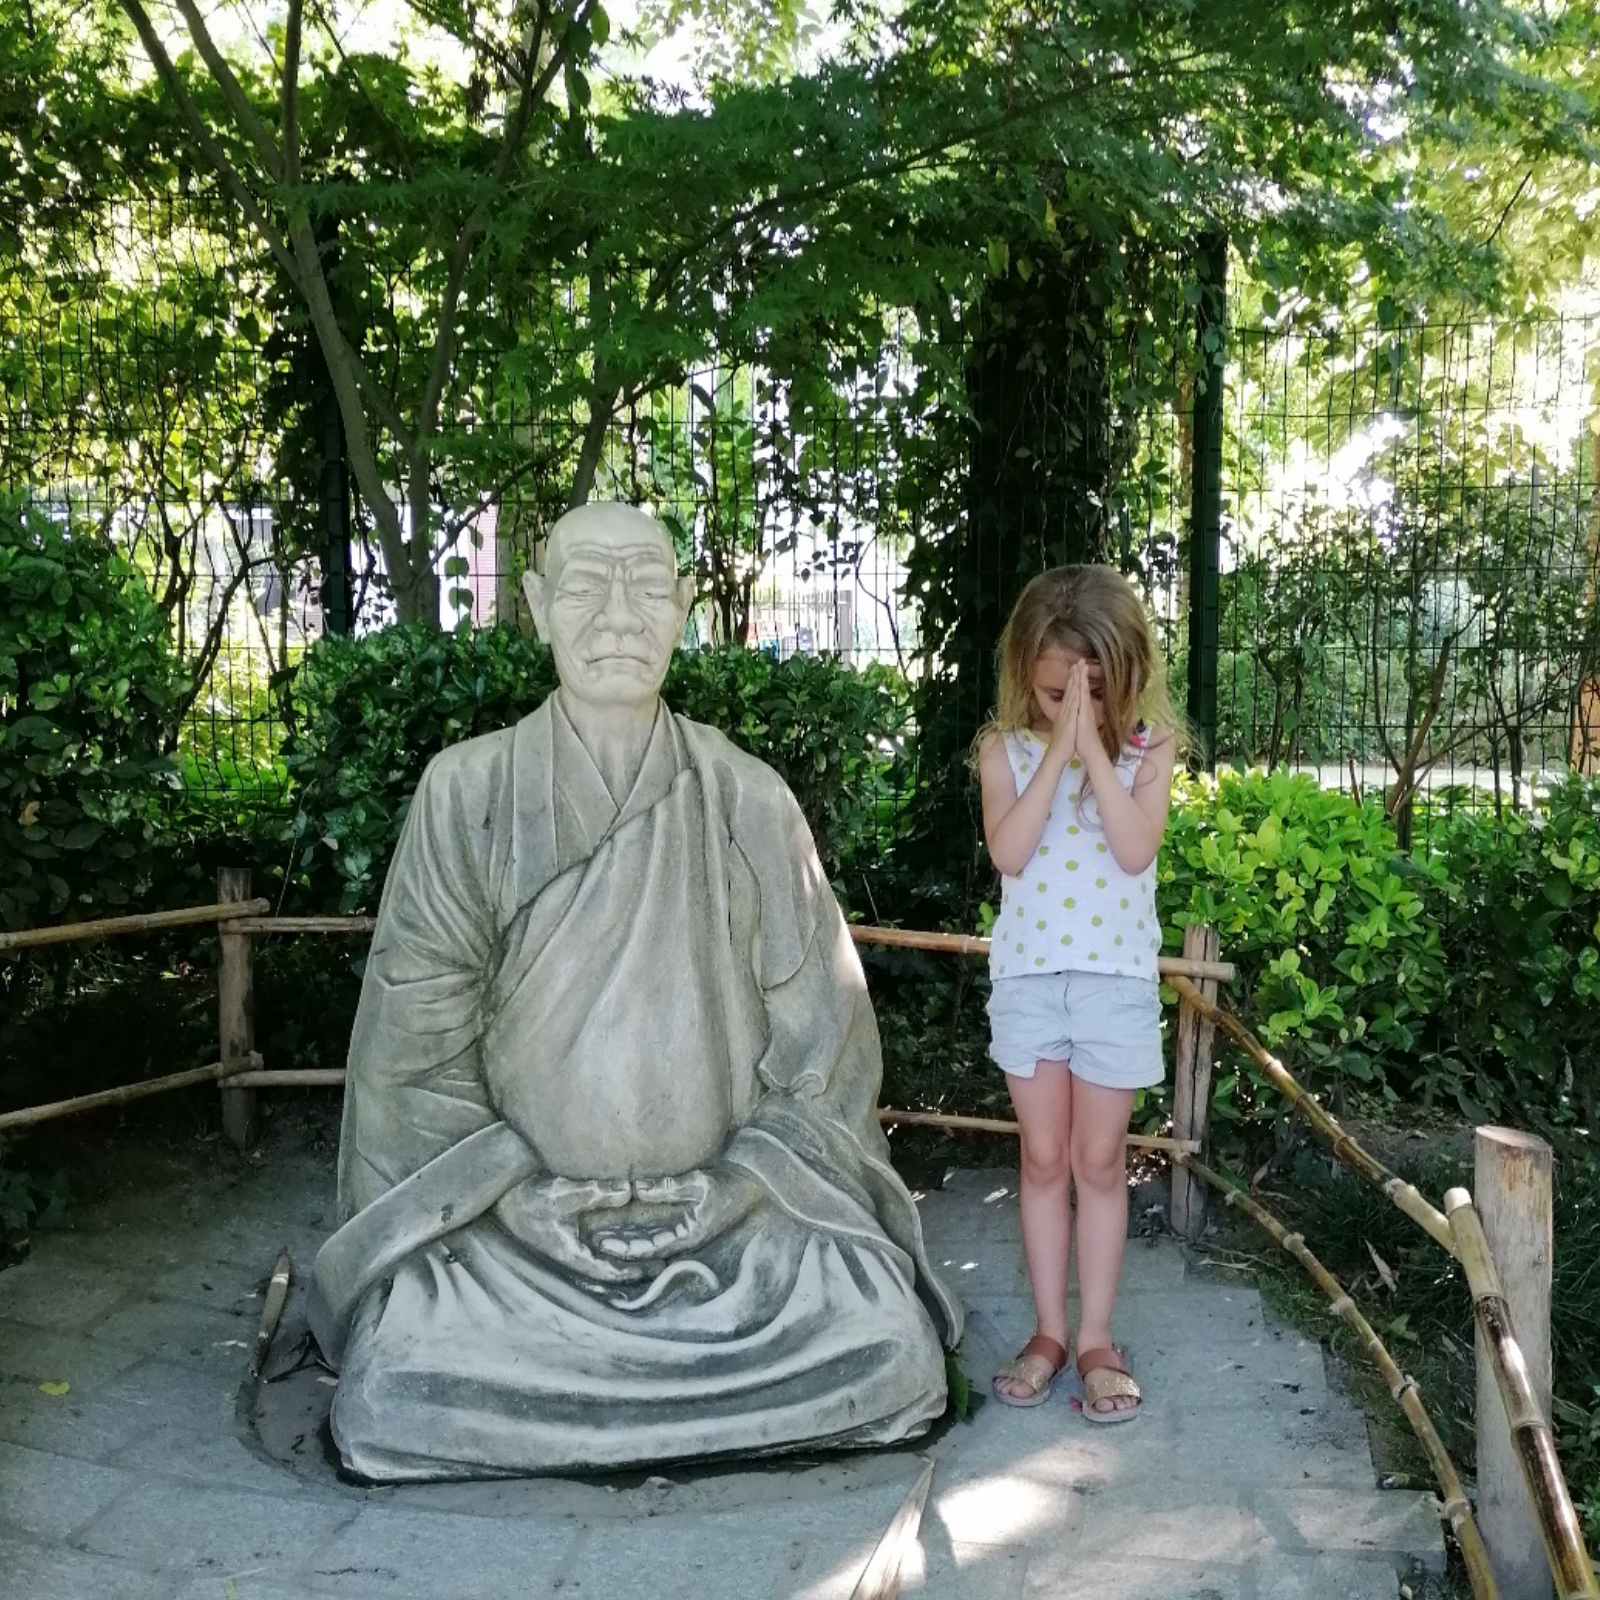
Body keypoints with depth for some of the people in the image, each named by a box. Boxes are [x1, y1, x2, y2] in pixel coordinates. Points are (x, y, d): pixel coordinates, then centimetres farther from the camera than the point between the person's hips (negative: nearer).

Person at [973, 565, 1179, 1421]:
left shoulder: (1147, 748, -3)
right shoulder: (1007, 749, -2)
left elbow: (1136, 851, -18)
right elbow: (1009, 853, -17)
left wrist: (1093, 747, -21)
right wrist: (1058, 748, -20)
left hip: (1116, 977, -1)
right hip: (1028, 974, 1)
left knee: (1099, 1162, 6)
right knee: (1044, 1159, 9)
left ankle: (1095, 1337, 18)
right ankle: (1048, 1331, 21)